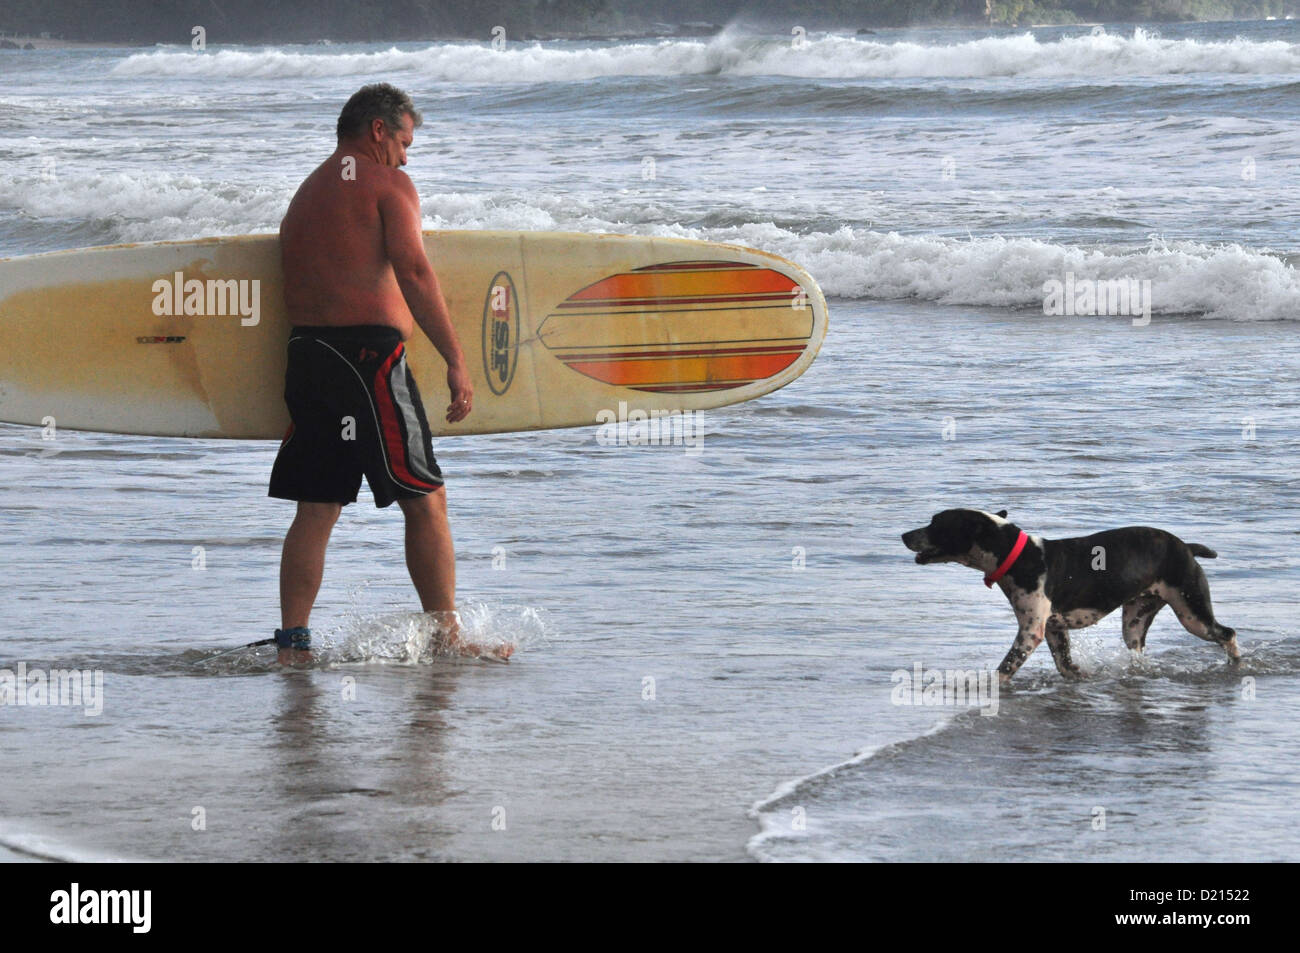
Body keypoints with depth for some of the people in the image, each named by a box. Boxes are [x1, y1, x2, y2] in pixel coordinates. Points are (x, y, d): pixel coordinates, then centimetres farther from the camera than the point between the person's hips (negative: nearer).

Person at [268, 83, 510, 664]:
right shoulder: (388, 186, -2)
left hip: (305, 353, 8)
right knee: (425, 499, -1)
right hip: (369, 351, -8)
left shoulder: (306, 194, 23)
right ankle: (446, 637, 0)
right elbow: (414, 274, -13)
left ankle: (292, 644, 4)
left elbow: (298, 287, 20)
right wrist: (456, 363, -16)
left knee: (316, 508, 9)